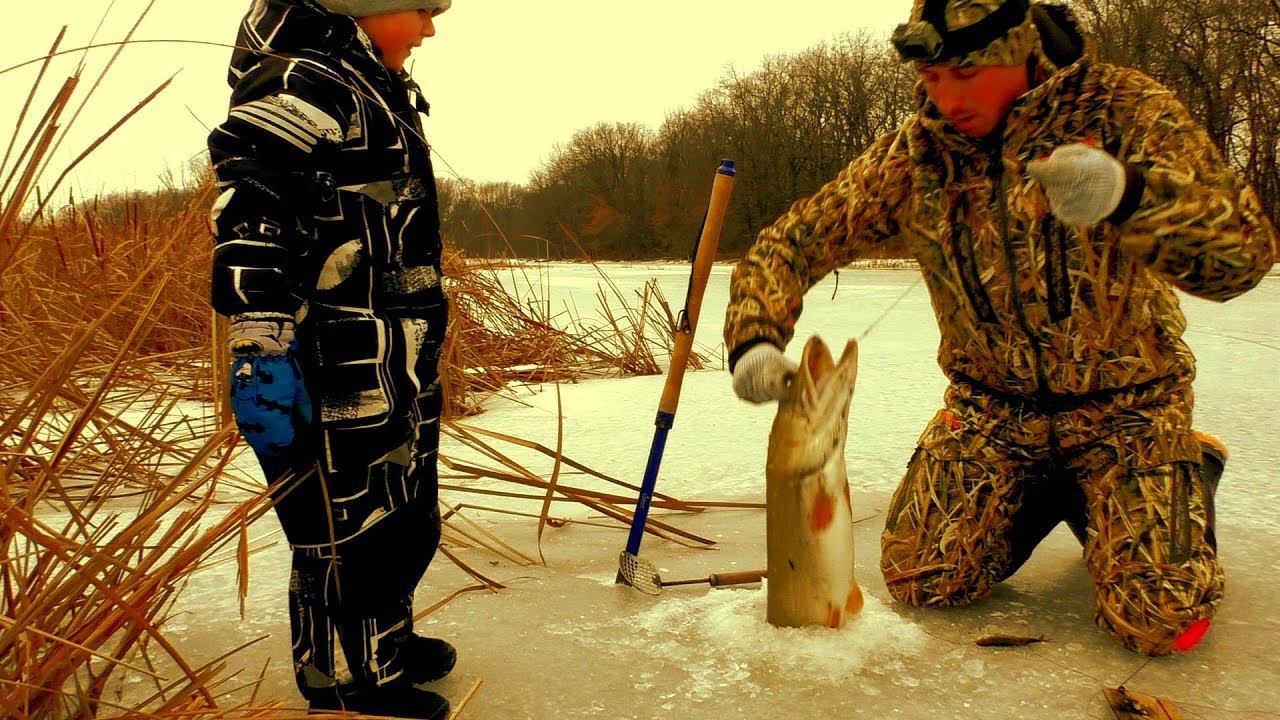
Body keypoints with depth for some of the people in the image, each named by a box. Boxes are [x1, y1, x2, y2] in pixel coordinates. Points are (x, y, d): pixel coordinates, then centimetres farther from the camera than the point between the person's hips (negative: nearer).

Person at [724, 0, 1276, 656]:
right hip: (991, 404, 3)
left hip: (1122, 401, -2)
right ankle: (1046, 494, 20)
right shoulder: (911, 154, -8)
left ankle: (1191, 476, 17)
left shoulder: (1123, 109, -17)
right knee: (919, 579, -8)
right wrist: (754, 340, -26)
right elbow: (790, 243, -6)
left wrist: (1130, 194, -48)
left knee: (1162, 624, -15)